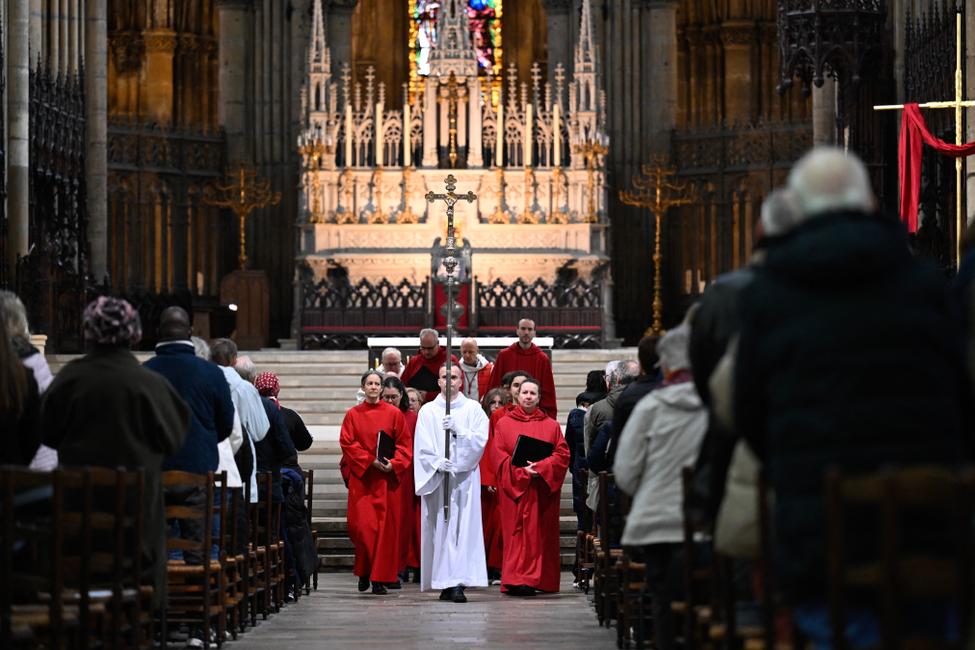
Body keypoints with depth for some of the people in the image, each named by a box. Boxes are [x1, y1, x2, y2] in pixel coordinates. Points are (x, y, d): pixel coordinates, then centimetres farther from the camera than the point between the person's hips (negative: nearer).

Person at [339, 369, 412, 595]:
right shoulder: (353, 414, 6)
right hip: (361, 477, 0)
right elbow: (347, 443, 0)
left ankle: (380, 578, 1)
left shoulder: (393, 414, 5)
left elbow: (404, 444, 5)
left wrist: (393, 464, -12)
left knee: (385, 526, -3)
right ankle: (364, 572, 12)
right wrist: (371, 461, -12)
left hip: (387, 478, 0)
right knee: (362, 524, -8)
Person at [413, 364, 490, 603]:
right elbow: (422, 446, 3)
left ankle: (458, 583, -16)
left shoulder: (473, 409, 9)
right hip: (436, 477, 1)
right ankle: (445, 582, 3)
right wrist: (438, 463, -13)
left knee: (463, 527, -10)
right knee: (440, 527, -2)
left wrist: (458, 429, -16)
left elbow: (480, 440, -2)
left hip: (464, 477, -1)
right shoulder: (428, 411, 11)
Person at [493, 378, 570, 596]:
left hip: (543, 487, 1)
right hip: (514, 488, -1)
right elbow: (500, 456, 0)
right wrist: (522, 471, -15)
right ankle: (516, 580, -12)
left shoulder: (551, 426, 10)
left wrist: (540, 468, -14)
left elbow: (562, 455, 1)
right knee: (516, 532, -7)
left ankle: (537, 579, 2)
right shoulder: (504, 424, 8)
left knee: (539, 533, -1)